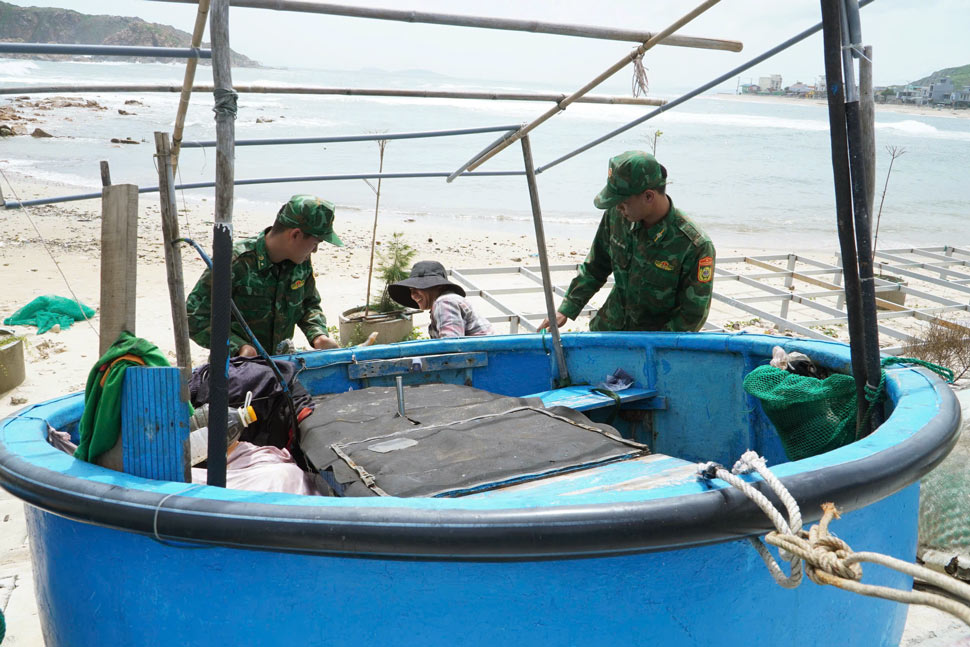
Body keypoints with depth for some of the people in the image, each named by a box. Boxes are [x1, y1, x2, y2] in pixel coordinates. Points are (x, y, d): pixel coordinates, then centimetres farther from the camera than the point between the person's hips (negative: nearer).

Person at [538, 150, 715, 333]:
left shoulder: (696, 247, -26)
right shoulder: (616, 215, -10)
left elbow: (694, 314, -18)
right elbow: (594, 268, 6)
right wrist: (565, 310, 1)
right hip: (610, 325, 5)